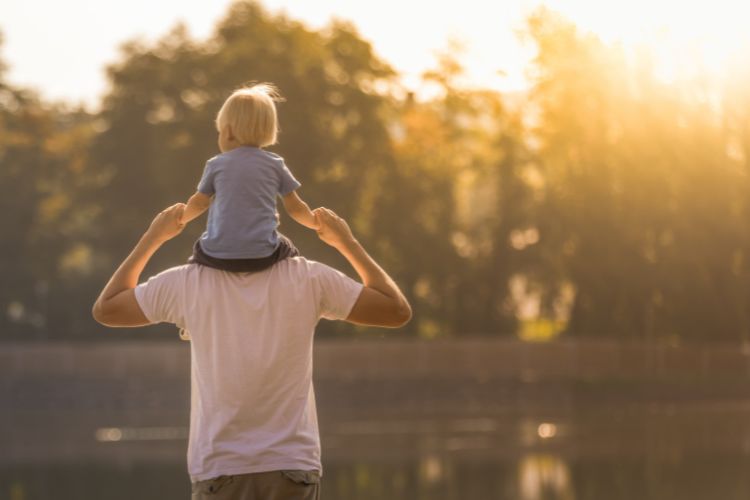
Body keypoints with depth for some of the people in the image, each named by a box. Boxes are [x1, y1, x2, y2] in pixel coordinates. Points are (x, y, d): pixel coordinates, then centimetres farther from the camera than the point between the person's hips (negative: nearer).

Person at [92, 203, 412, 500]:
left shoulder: (188, 283, -3)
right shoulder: (308, 279, -4)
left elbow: (105, 309, 12)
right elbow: (397, 311, 4)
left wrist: (152, 238, 18)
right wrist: (347, 243, 12)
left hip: (219, 472, 0)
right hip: (292, 470, 0)